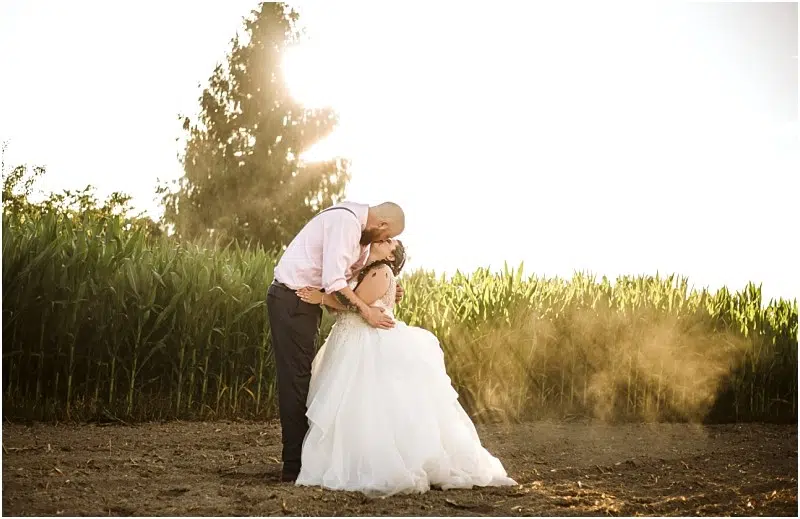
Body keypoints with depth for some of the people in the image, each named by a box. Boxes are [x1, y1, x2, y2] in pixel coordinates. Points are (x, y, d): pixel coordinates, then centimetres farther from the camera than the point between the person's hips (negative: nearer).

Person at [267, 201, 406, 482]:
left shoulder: (358, 228, 12)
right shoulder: (345, 221, -19)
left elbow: (354, 273, 17)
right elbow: (334, 282, -26)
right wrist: (366, 311, -20)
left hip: (302, 302, 10)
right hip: (291, 301, -10)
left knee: (300, 379, 14)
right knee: (296, 380, -7)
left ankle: (300, 458, 22)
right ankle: (295, 466, -3)